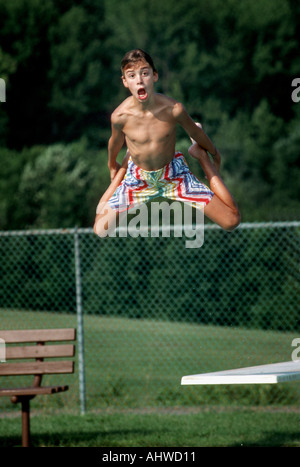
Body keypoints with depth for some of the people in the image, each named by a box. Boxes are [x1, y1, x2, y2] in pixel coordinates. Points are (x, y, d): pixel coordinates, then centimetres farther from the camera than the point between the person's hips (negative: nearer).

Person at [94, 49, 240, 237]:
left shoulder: (173, 109, -28)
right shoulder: (120, 116, -26)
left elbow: (195, 133, -6)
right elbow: (115, 142, -1)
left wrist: (214, 154, 12)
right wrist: (112, 165, 19)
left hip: (174, 173, -1)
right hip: (138, 178, 1)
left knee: (231, 220, -7)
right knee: (101, 230, -1)